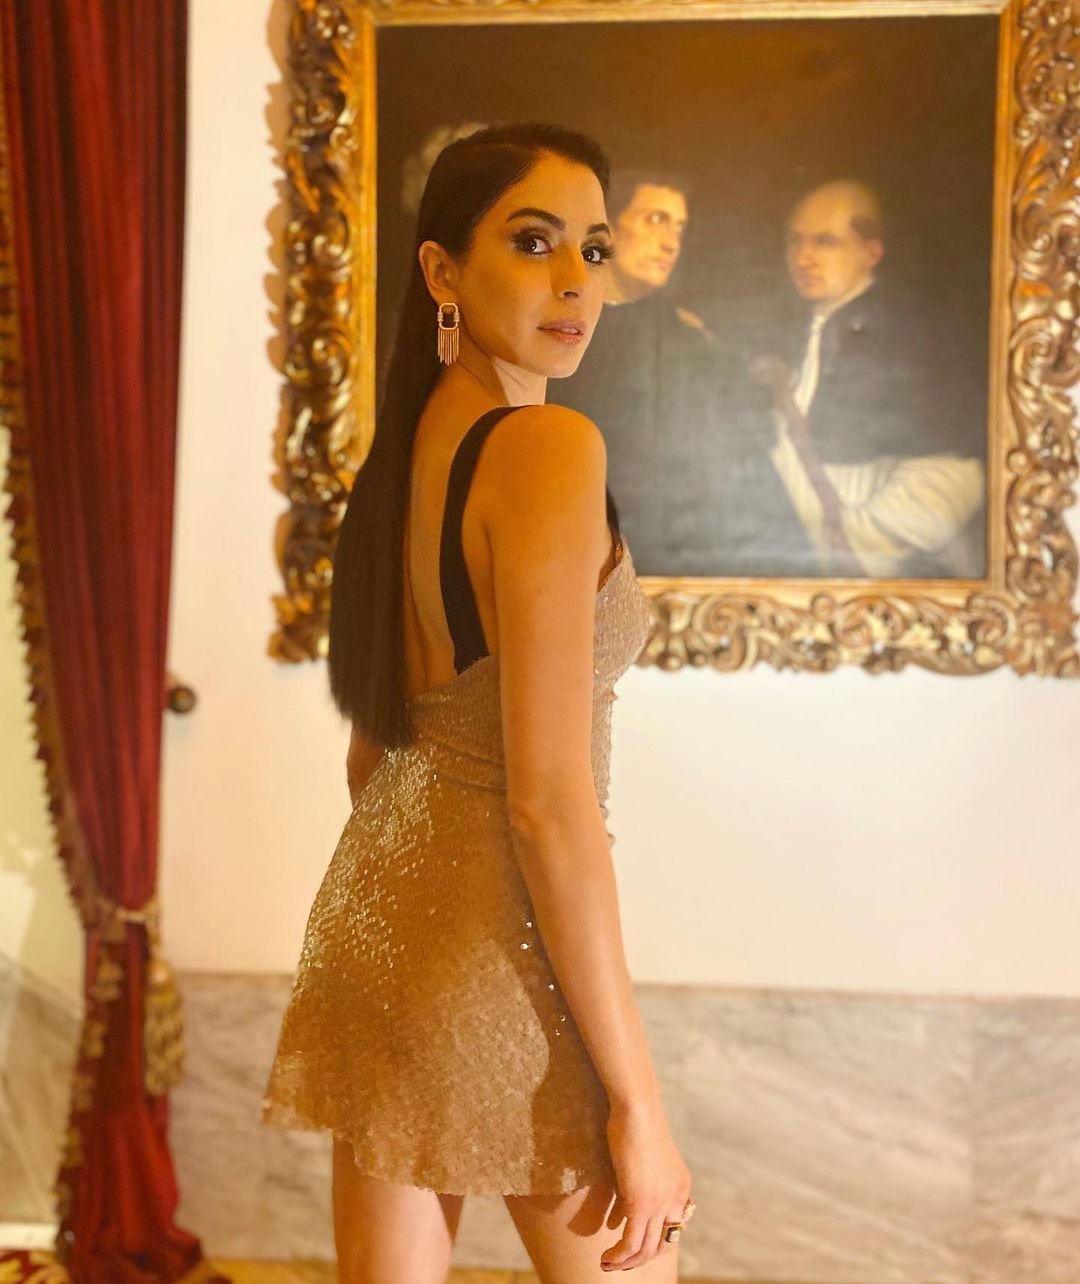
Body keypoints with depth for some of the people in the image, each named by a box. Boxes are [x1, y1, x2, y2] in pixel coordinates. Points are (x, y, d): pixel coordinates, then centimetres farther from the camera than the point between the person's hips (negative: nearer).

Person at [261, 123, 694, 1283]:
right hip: (497, 940, -8)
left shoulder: (401, 453, 8)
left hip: (374, 912, 8)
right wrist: (637, 1100, -18)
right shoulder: (549, 447, -18)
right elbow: (548, 798, -23)